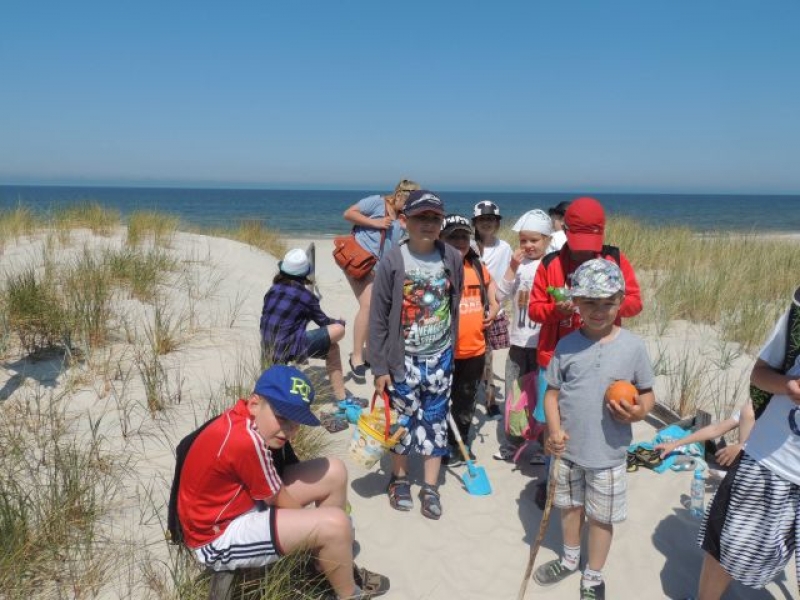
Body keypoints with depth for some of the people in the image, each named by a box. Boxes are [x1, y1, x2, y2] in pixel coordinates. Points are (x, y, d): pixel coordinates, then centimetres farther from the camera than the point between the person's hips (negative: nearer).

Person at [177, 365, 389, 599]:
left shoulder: (248, 418, -4)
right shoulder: (246, 440, -31)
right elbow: (280, 500, -16)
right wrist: (318, 523, 1)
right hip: (217, 538, -9)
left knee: (334, 473, 2)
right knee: (334, 524, -23)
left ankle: (334, 567, 19)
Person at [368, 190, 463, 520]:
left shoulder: (452, 258, -5)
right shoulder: (392, 261, -12)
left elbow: (454, 306, 6)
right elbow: (378, 318, -8)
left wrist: (451, 349, 9)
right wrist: (379, 367, -8)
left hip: (440, 356, 2)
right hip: (403, 357, -2)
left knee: (435, 421, 10)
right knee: (403, 419, 10)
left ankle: (430, 488, 25)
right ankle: (400, 479, 32)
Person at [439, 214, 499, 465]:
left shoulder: (477, 266, 5)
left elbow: (489, 283, 27)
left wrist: (493, 305, 14)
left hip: (475, 349, 6)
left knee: (466, 402, 20)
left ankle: (462, 443, 37)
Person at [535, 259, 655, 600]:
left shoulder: (633, 346, -10)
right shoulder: (567, 345, -7)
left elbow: (647, 393, 0)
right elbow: (552, 392, -1)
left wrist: (638, 411, -21)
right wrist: (555, 430, -15)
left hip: (608, 453, -2)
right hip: (568, 447, 2)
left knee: (601, 517, 13)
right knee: (570, 506, 23)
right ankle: (570, 559, 49)